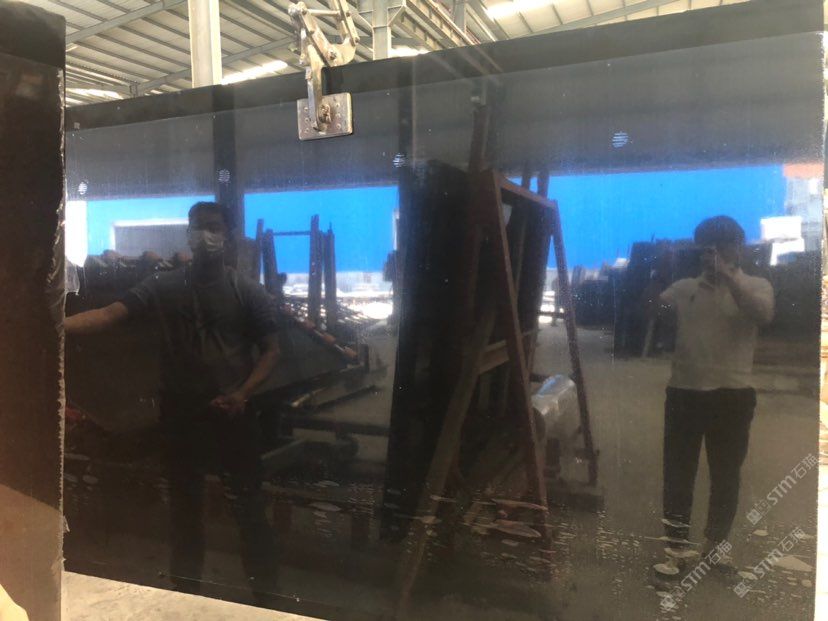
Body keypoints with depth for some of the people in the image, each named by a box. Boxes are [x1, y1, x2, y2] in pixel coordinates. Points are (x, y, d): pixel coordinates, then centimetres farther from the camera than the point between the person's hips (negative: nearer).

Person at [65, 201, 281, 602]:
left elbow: (271, 351, -1)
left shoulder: (248, 292, -2)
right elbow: (108, 315, -8)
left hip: (232, 417, -2)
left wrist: (242, 395, -14)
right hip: (180, 416, 2)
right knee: (184, 507, 17)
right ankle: (185, 592, 36)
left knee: (247, 506, 7)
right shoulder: (163, 287, 2)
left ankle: (264, 594, 24)